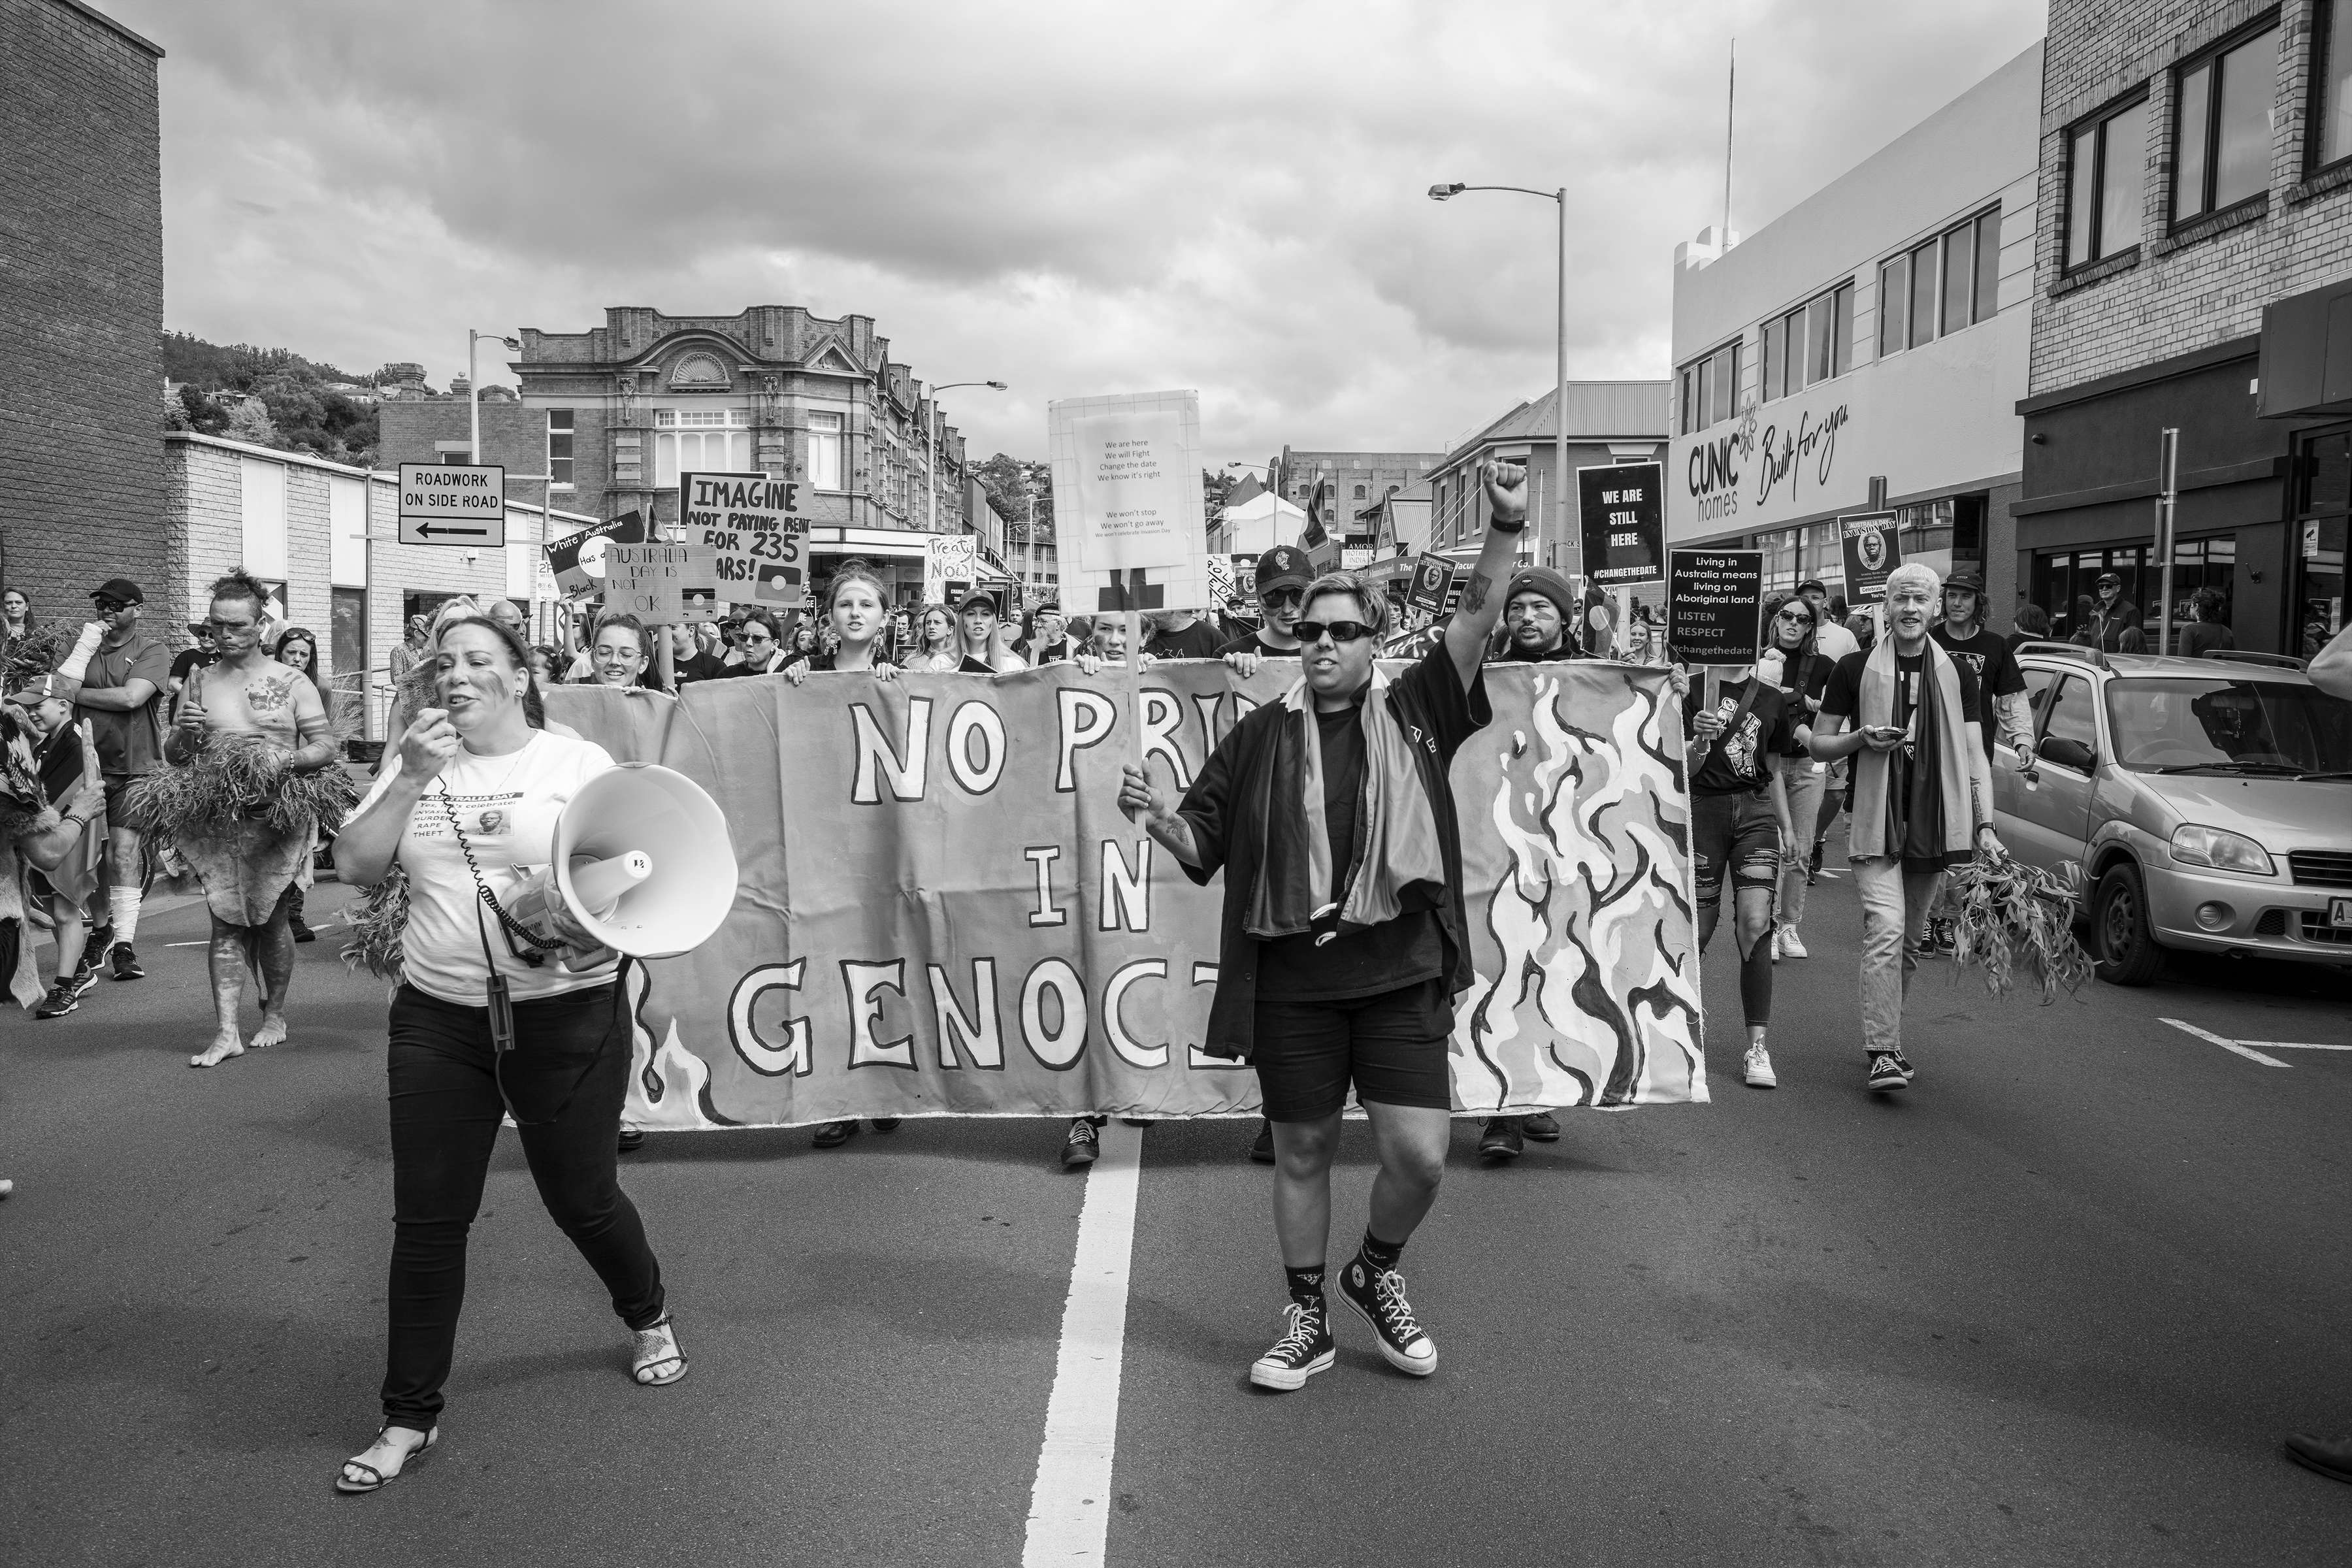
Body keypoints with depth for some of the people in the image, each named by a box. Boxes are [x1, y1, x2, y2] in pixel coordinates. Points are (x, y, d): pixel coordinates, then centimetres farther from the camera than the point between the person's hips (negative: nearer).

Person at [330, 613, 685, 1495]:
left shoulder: (578, 763, -2)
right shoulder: (417, 768, 7)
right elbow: (355, 867, -2)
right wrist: (412, 779, -12)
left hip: (567, 1018, -3)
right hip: (438, 1022, 3)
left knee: (582, 1199, 9)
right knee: (427, 1221, 4)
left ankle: (647, 1316, 40)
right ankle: (409, 1418, 19)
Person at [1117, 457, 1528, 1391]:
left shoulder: (1416, 713, 5)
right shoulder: (1259, 738, 6)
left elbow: (1477, 623, -6)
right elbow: (1202, 849, 6)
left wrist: (1505, 529, -19)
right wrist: (1156, 814, -15)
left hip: (1402, 972, 0)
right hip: (1291, 980, 1)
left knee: (1419, 1155, -3)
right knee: (1301, 1153, 11)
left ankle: (1375, 1275, 29)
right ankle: (1308, 1321, 30)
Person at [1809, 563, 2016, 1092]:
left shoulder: (1956, 673, 9)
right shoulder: (1855, 669, 2)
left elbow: (1973, 754, 7)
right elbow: (1819, 743, 7)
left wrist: (1985, 825, -3)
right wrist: (1864, 739, -13)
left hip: (1933, 828, 3)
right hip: (1875, 825, -3)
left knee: (1909, 941, 11)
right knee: (1886, 931, -15)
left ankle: (1885, 1033, 28)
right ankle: (1883, 1052, -15)